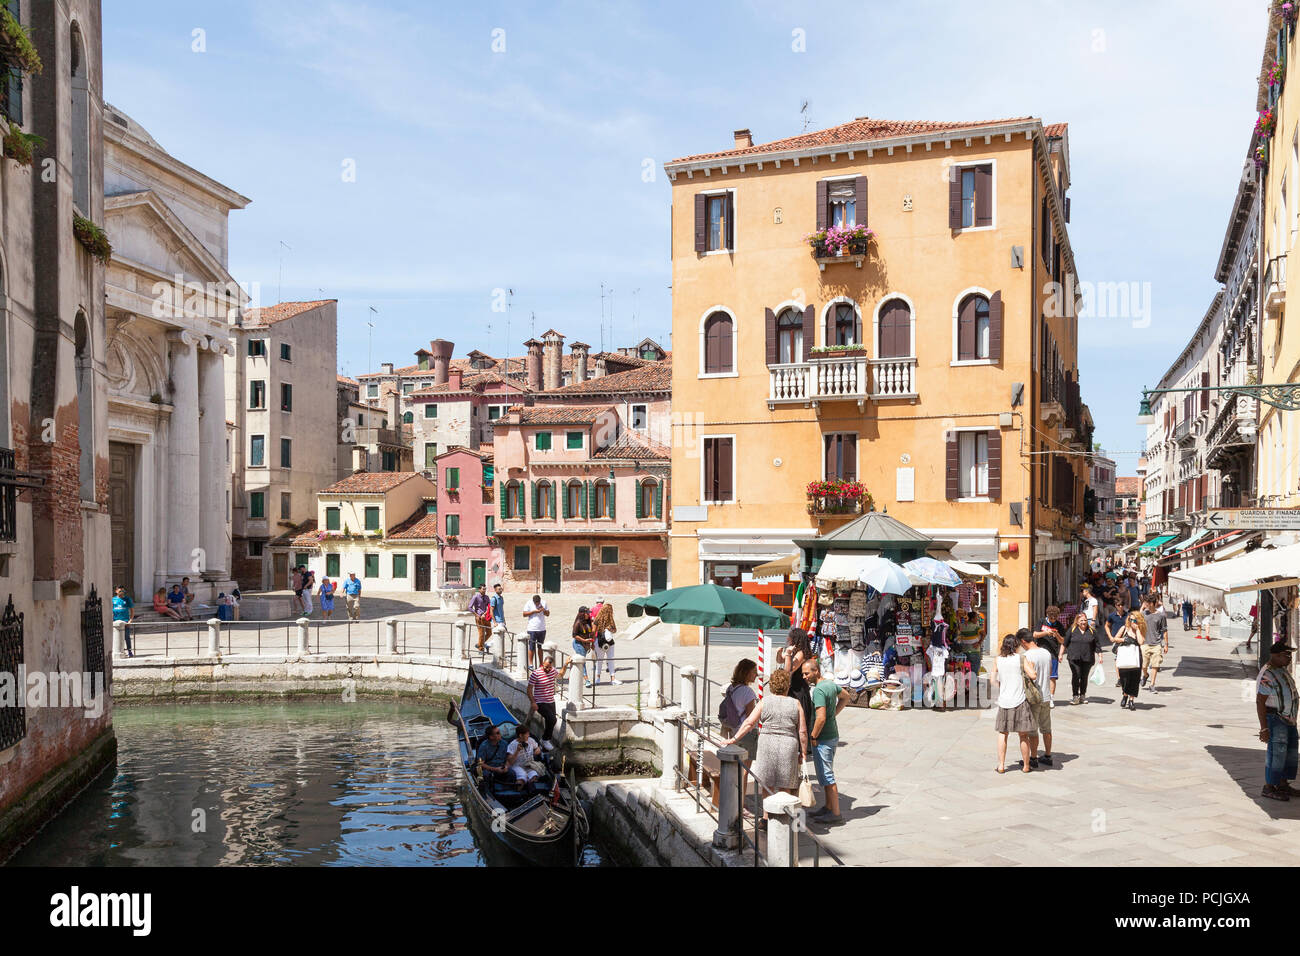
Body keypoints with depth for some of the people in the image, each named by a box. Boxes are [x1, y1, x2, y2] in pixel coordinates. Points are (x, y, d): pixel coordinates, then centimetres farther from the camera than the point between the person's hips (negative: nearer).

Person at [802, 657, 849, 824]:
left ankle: (835, 813, 1)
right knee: (826, 774, 19)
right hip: (833, 735, 10)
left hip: (823, 739, -10)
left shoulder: (818, 690, -22)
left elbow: (821, 718, -29)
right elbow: (845, 696, 27)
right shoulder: (831, 683, 7)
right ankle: (828, 807, 28)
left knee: (826, 776, -4)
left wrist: (813, 737, -16)